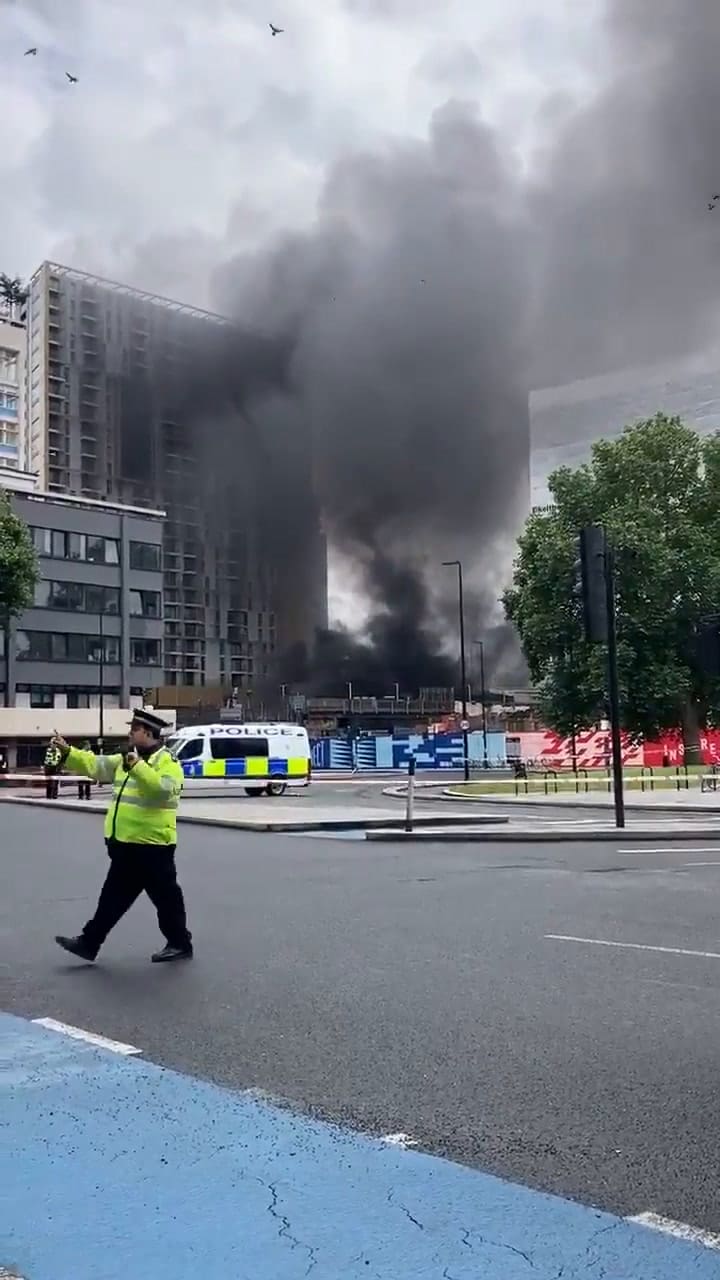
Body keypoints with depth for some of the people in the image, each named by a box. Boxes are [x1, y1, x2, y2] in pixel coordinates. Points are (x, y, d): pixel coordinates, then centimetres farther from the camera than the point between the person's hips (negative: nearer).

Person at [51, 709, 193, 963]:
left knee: (165, 896, 4)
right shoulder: (125, 759, 14)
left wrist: (137, 766, -31)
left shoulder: (167, 762, -12)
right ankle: (88, 942, 21)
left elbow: (162, 788, -30)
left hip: (151, 844, -8)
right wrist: (67, 752, 1)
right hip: (126, 843, 8)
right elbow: (94, 765, 12)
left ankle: (180, 944, 17)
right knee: (114, 895, 15)